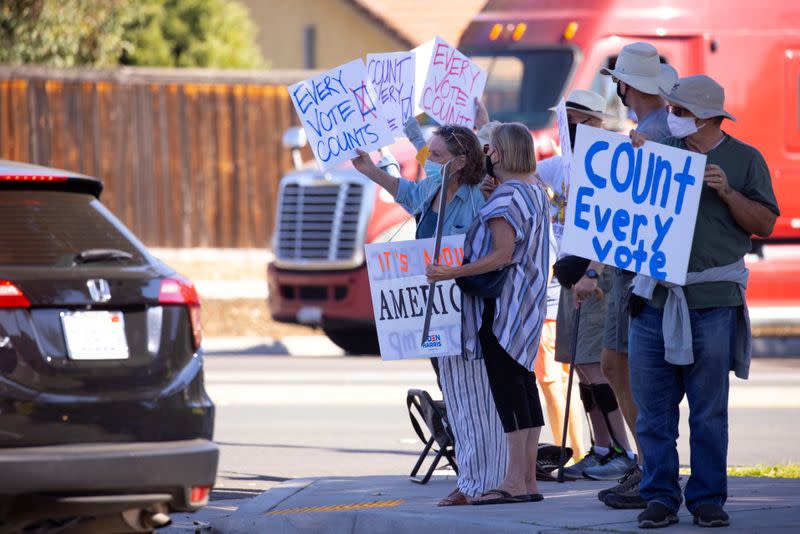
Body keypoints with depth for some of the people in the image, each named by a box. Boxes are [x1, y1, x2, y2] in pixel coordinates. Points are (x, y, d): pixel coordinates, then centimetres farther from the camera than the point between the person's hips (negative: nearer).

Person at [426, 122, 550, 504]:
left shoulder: (506, 196, -16)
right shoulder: (536, 191, 15)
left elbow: (502, 255, -22)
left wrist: (452, 272, -22)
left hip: (503, 301, -10)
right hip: (528, 300, 10)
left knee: (506, 385, -10)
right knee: (522, 383, 9)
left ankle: (514, 481, -12)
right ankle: (528, 480, 11)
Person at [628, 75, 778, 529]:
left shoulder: (745, 160, 5)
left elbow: (765, 223, 1)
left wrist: (728, 192, -12)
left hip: (713, 302, -3)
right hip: (655, 298, 3)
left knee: (709, 412, 1)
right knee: (654, 409, 3)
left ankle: (708, 499, 7)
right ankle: (661, 497, 9)